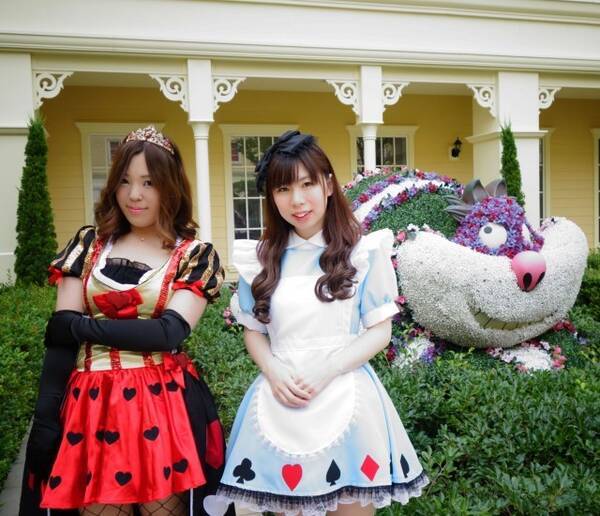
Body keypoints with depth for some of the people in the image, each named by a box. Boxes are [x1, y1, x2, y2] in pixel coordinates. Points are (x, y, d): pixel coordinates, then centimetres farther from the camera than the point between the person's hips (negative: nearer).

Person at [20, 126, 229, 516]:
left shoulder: (195, 254, 1)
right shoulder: (89, 244, 8)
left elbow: (169, 332, -13)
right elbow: (60, 337, 3)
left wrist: (82, 326, -9)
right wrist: (45, 418, -3)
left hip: (163, 405, -2)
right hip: (89, 406, 3)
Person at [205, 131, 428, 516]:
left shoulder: (363, 251, -4)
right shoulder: (260, 258, 4)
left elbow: (381, 330, -3)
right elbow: (254, 331, 10)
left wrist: (326, 371, -15)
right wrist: (274, 372, -9)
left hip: (345, 397, -2)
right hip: (278, 402, 2)